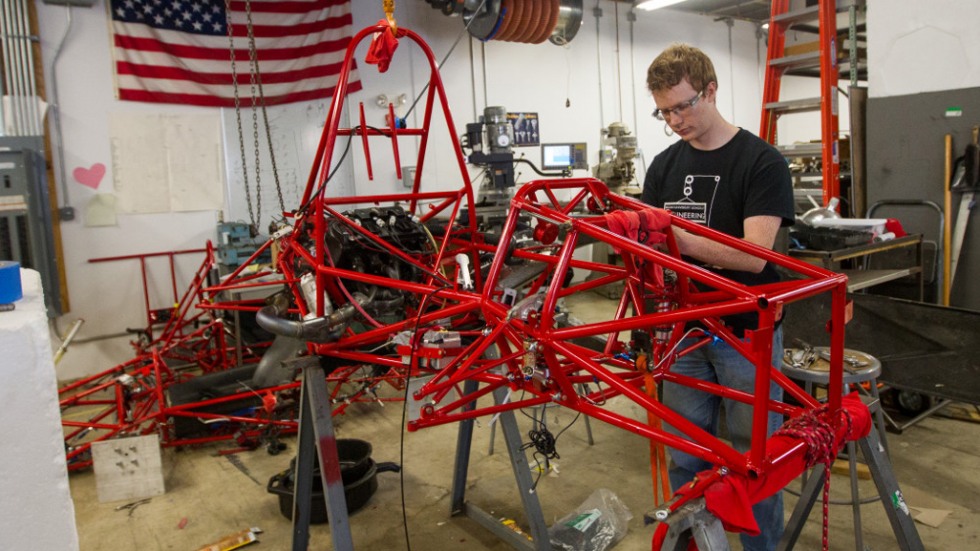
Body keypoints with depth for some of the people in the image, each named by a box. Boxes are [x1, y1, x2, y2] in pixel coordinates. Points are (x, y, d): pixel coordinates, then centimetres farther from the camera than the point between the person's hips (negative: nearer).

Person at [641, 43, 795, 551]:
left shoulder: (762, 161, -11)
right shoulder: (664, 165, 6)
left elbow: (754, 254, -21)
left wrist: (680, 239, -34)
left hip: (747, 336, -4)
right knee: (687, 455, 14)